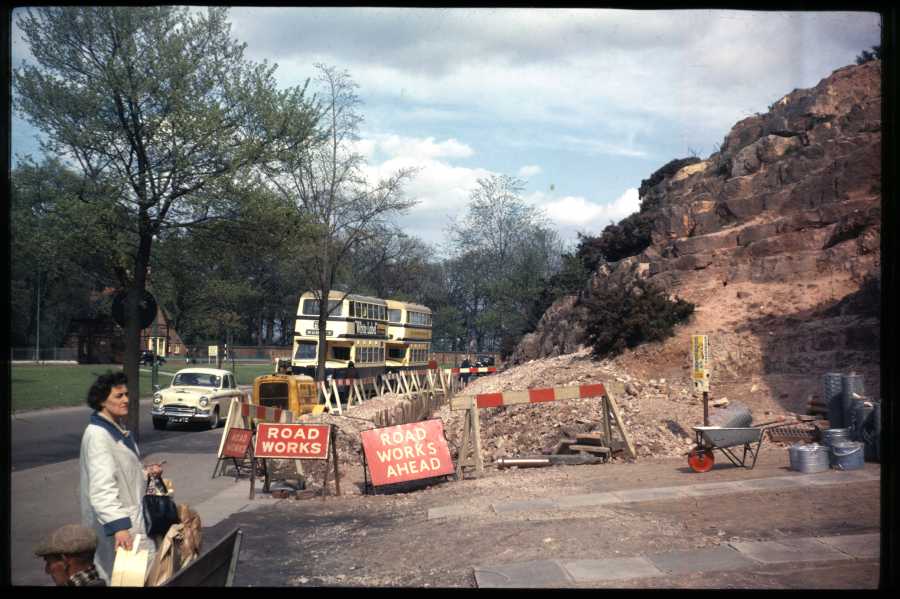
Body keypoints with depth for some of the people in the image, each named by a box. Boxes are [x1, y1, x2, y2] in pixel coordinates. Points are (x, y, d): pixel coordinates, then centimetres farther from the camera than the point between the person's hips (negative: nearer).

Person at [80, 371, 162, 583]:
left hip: (133, 515, 10)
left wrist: (146, 472, 10)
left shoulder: (118, 428, 13)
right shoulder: (97, 435, -19)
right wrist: (118, 525, -37)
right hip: (117, 521, -10)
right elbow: (102, 487, -29)